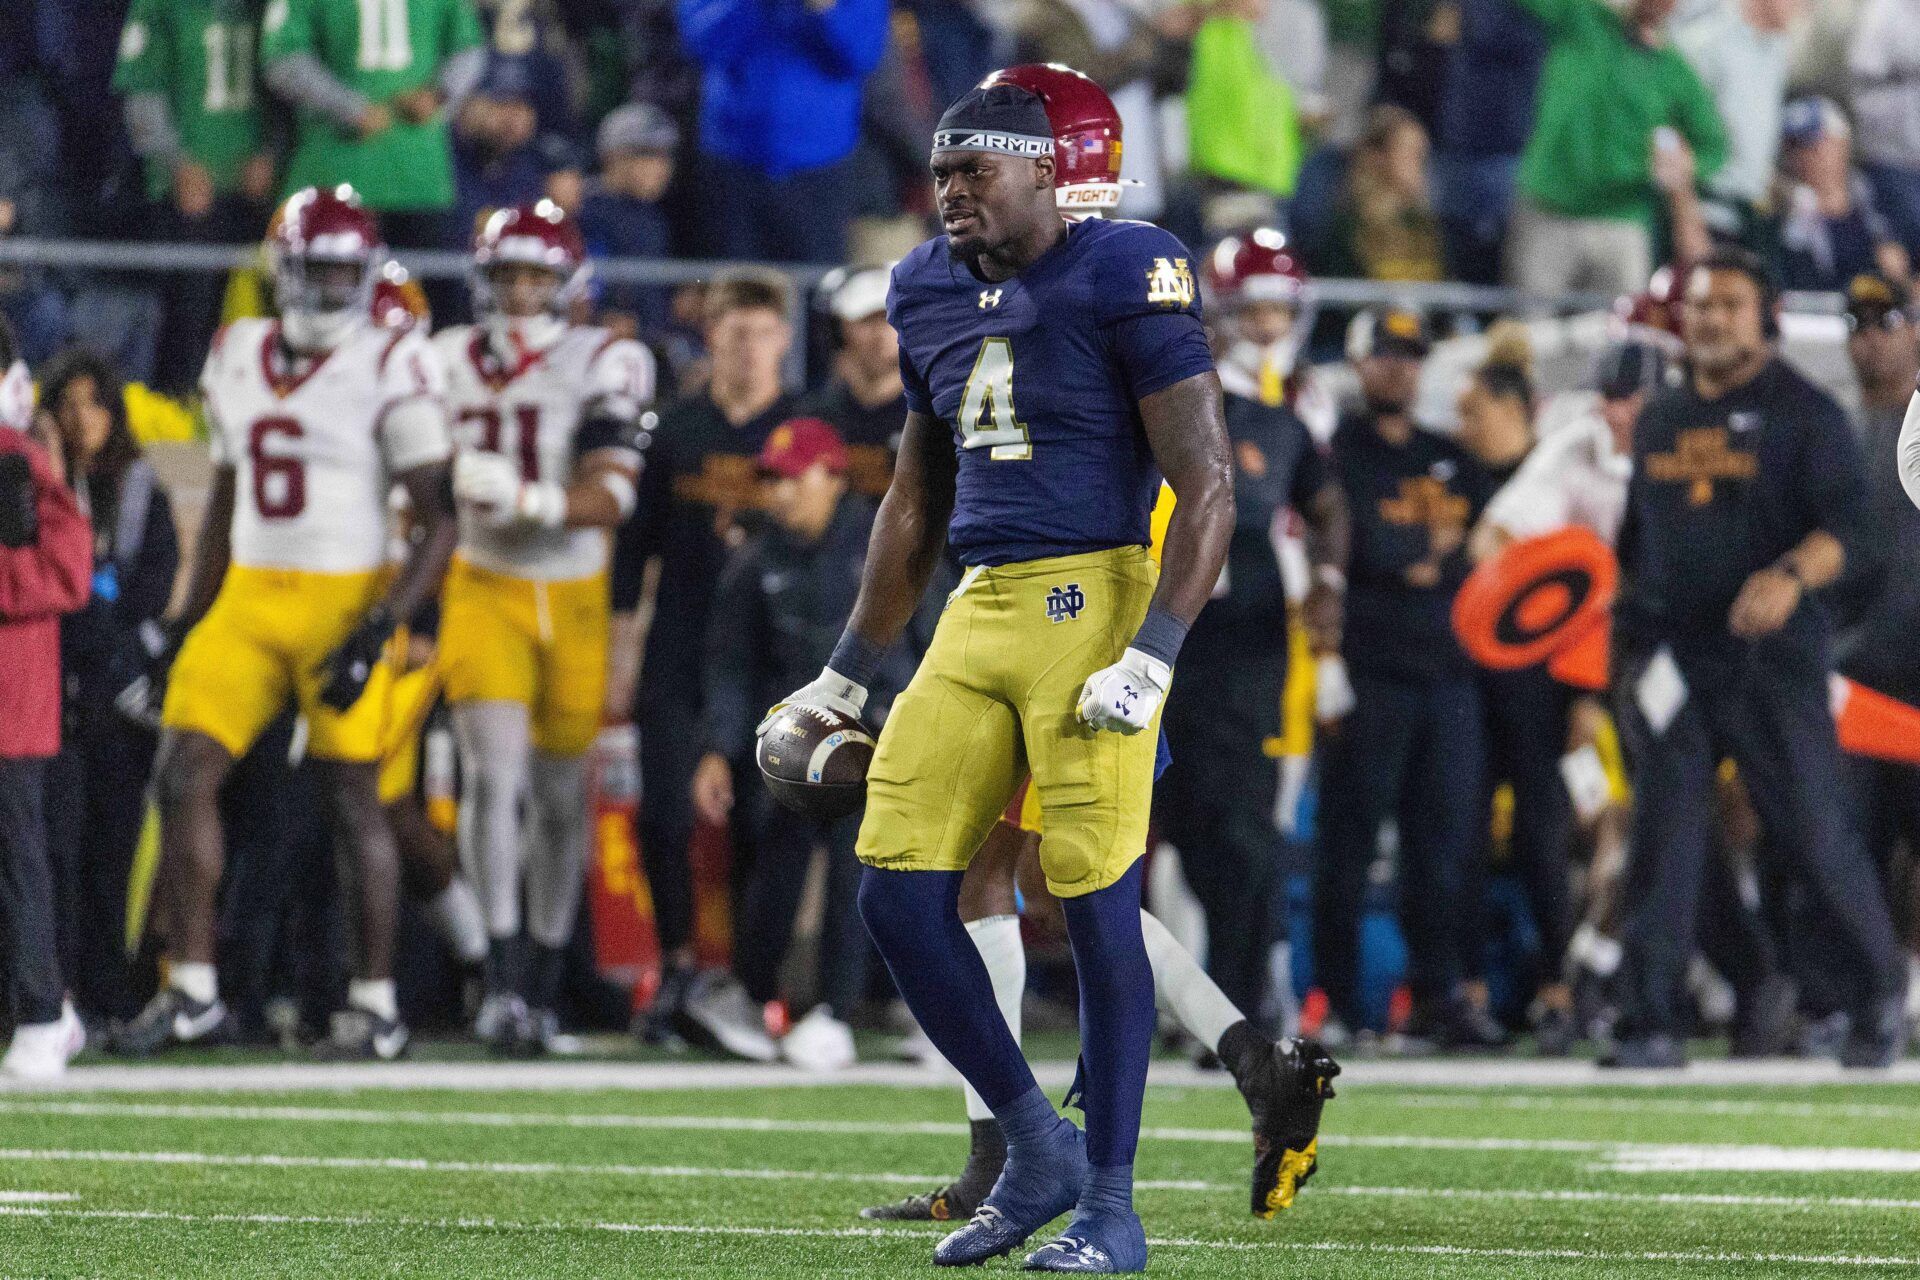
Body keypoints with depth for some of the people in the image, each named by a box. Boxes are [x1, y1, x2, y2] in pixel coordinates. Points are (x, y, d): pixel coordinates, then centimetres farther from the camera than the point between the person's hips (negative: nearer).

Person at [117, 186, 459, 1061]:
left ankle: (375, 1000, 9)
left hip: (344, 602, -5)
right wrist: (186, 622, 15)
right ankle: (191, 991, 3)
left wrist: (380, 629, -18)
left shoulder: (390, 367, -9)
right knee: (184, 775, -4)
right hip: (248, 598, 5)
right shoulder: (237, 358, 9)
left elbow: (441, 522, -10)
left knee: (352, 799, -1)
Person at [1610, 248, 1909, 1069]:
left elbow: (1846, 529, -11)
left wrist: (1790, 577, -30)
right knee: (1662, 843, -1)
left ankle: (1878, 1001, 12)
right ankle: (1650, 1025, 0)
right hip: (1670, 656, 5)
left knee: (1815, 836, -5)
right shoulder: (1660, 421, 17)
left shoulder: (1804, 415, 0)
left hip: (1772, 660, -5)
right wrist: (1624, 646, 15)